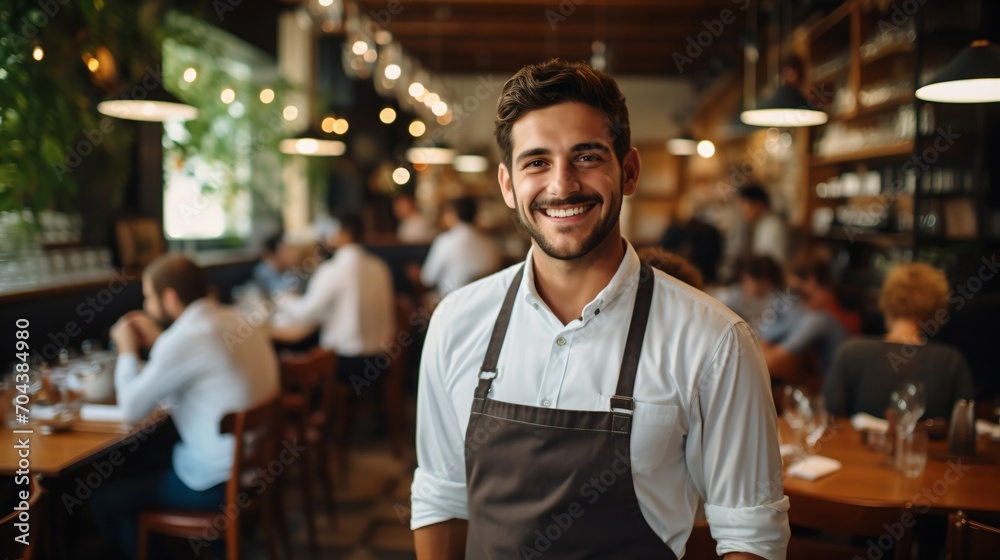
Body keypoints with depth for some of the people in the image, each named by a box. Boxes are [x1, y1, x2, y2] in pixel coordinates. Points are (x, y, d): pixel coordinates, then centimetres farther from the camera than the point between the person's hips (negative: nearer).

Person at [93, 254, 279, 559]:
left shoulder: (184, 338, -22)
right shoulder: (236, 321, 4)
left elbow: (133, 408, -11)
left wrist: (127, 350, 2)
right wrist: (157, 342, 13)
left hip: (216, 484, -9)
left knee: (105, 499, 6)